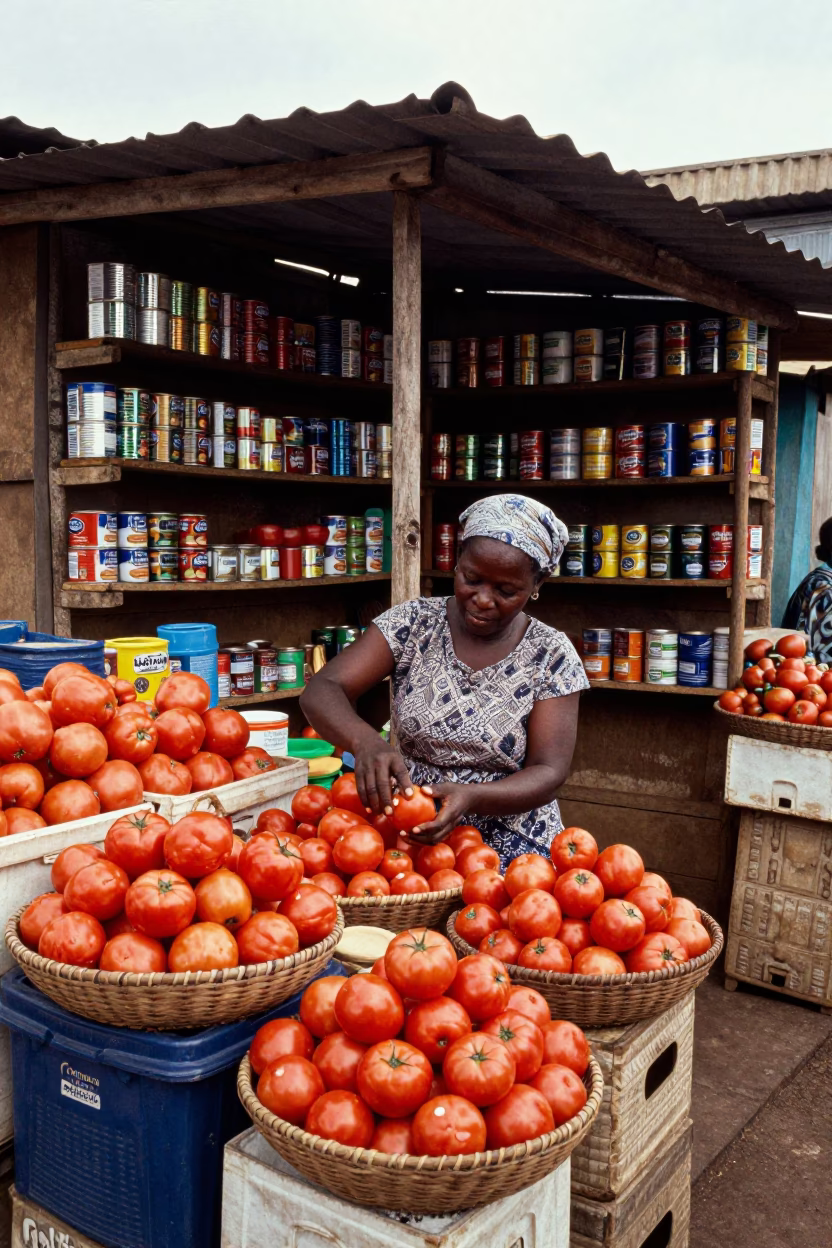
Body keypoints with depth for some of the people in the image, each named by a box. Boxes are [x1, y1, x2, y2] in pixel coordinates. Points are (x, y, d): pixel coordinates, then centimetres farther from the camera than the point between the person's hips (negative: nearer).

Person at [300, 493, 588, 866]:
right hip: (406, 838, 1)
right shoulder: (413, 623, -1)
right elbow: (320, 691, -8)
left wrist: (471, 797, -27)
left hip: (510, 852, 0)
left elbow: (549, 773, -7)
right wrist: (364, 741, -30)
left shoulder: (551, 656, -3)